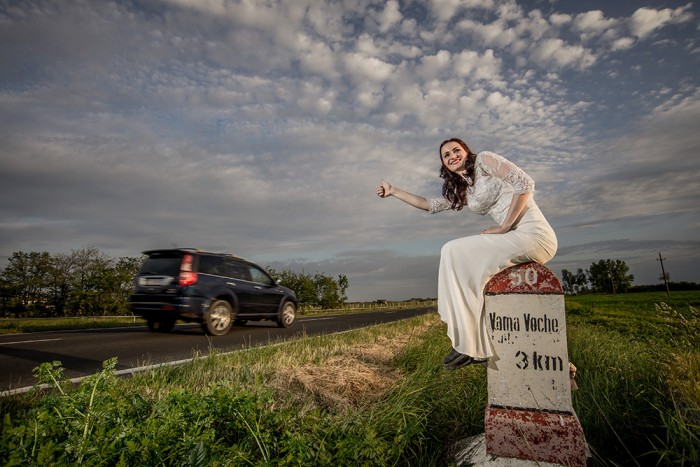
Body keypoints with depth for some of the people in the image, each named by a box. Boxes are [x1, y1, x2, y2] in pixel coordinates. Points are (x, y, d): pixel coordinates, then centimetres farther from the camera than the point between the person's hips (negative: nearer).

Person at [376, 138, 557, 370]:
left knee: (454, 252, -17)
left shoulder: (484, 160, -1)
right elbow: (430, 204, 24)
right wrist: (393, 190, 24)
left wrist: (504, 227, -14)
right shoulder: (461, 191, 21)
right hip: (518, 239, 8)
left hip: (534, 234, -8)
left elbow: (525, 183, -11)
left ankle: (469, 346, -13)